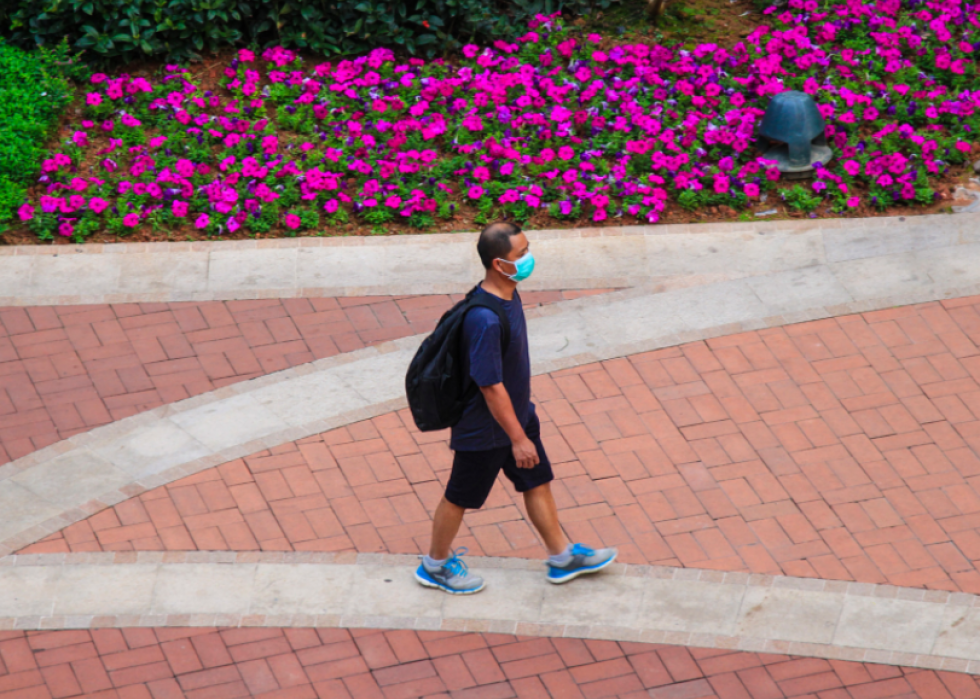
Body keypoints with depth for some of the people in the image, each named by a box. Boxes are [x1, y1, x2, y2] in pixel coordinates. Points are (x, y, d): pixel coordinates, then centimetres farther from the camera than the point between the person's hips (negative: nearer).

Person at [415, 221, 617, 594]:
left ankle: (562, 557, 38)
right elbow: (491, 387, -30)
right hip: (485, 429, -9)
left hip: (517, 413, 9)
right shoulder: (485, 320, -36)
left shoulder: (507, 294, -5)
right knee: (461, 496, 13)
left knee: (537, 482, 20)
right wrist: (518, 438, -23)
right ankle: (435, 565, 34)